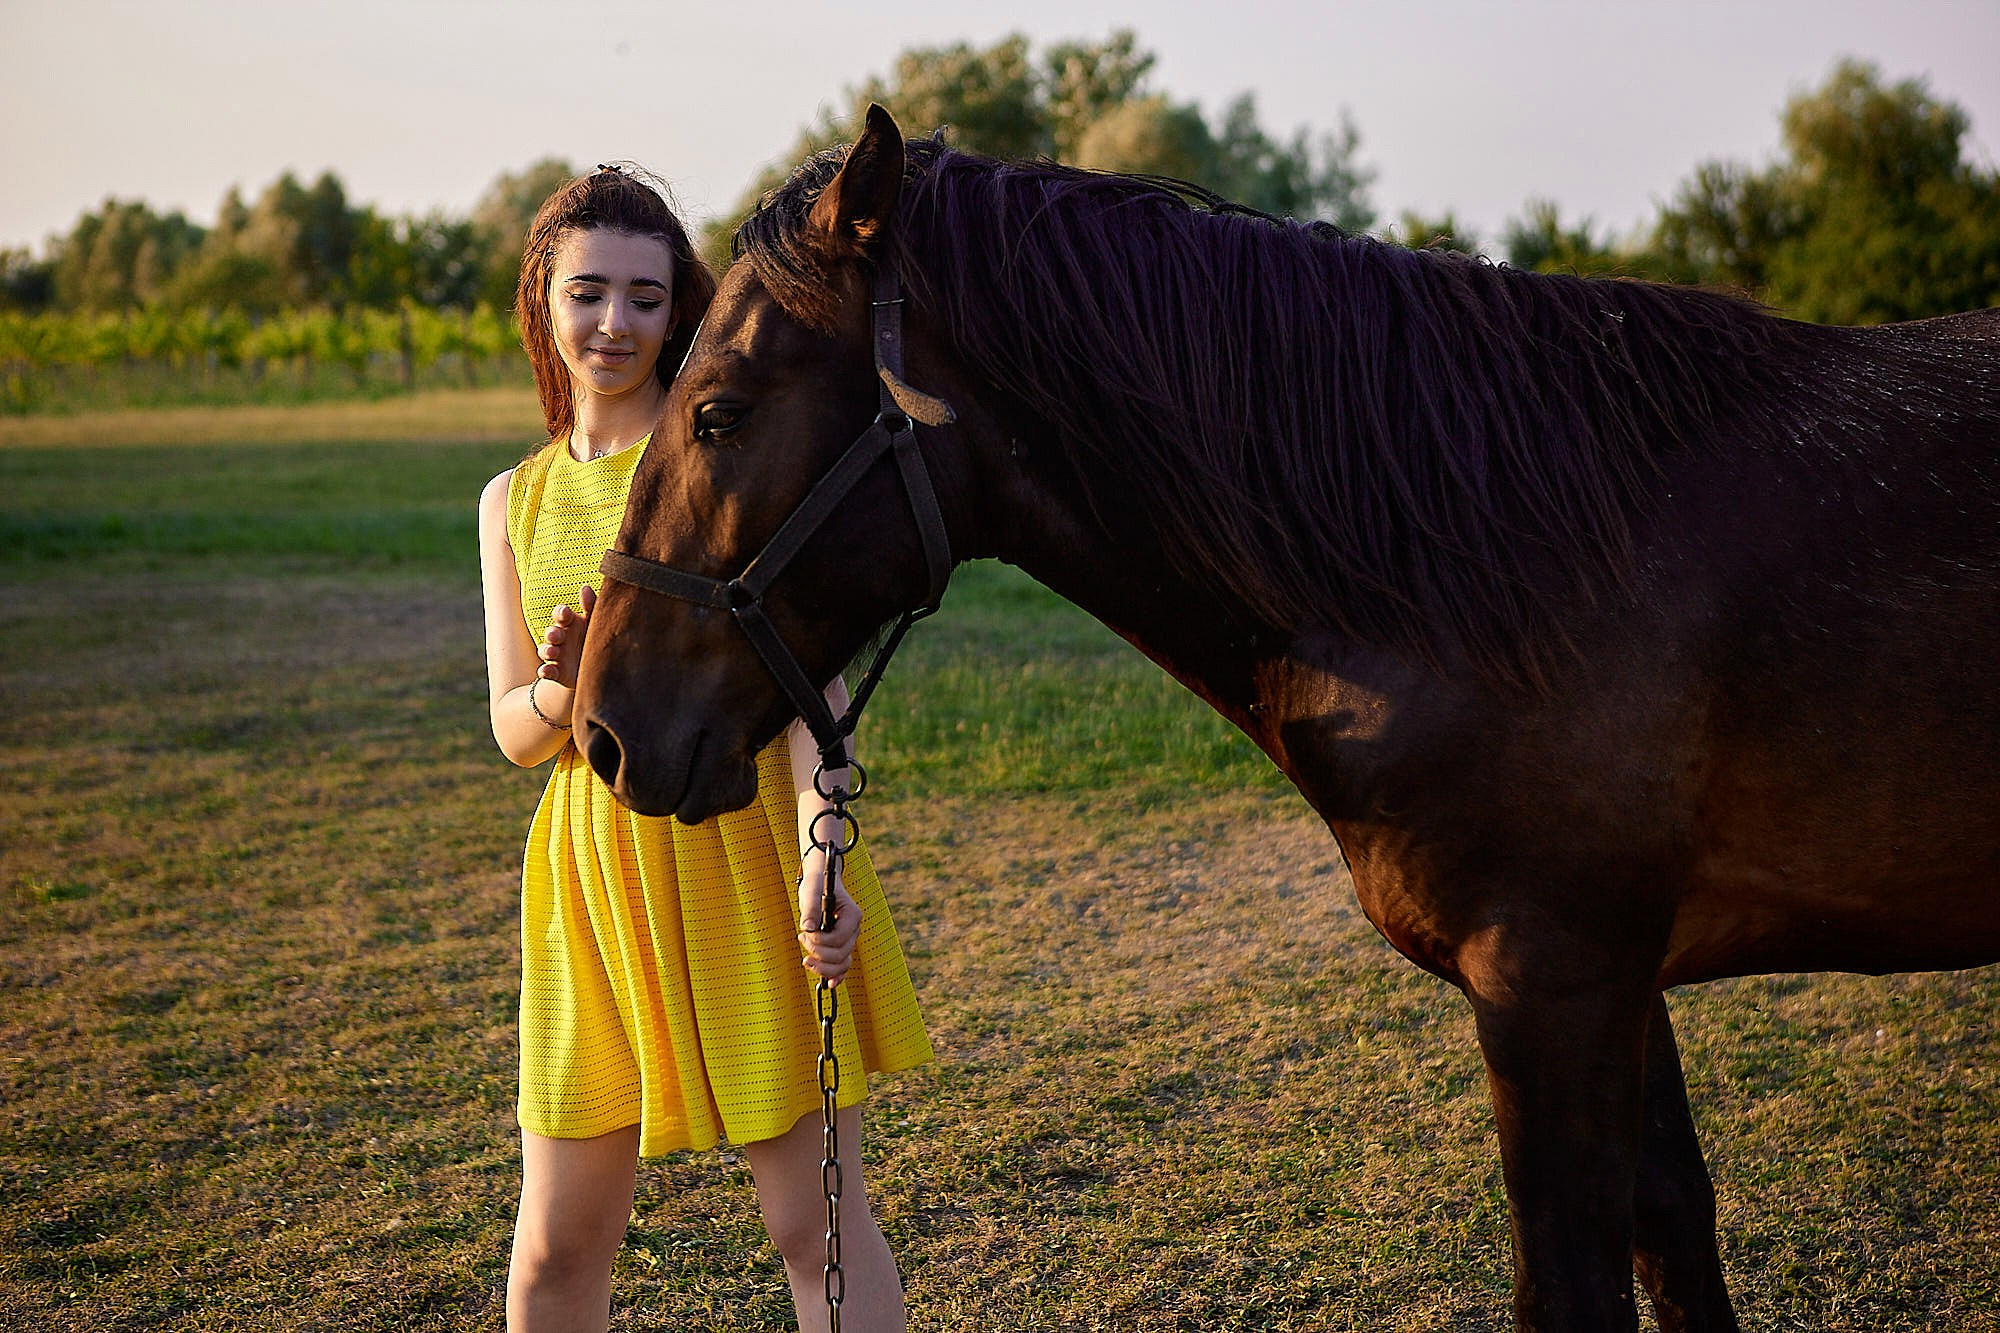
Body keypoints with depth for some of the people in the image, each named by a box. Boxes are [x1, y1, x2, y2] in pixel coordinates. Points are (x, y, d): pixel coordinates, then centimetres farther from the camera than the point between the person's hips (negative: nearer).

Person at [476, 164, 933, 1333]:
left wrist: (820, 860, -25)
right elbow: (513, 732, 9)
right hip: (592, 859, 4)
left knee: (817, 1217, 2)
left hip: (745, 843, -4)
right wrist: (565, 686, -15)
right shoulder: (515, 501, 10)